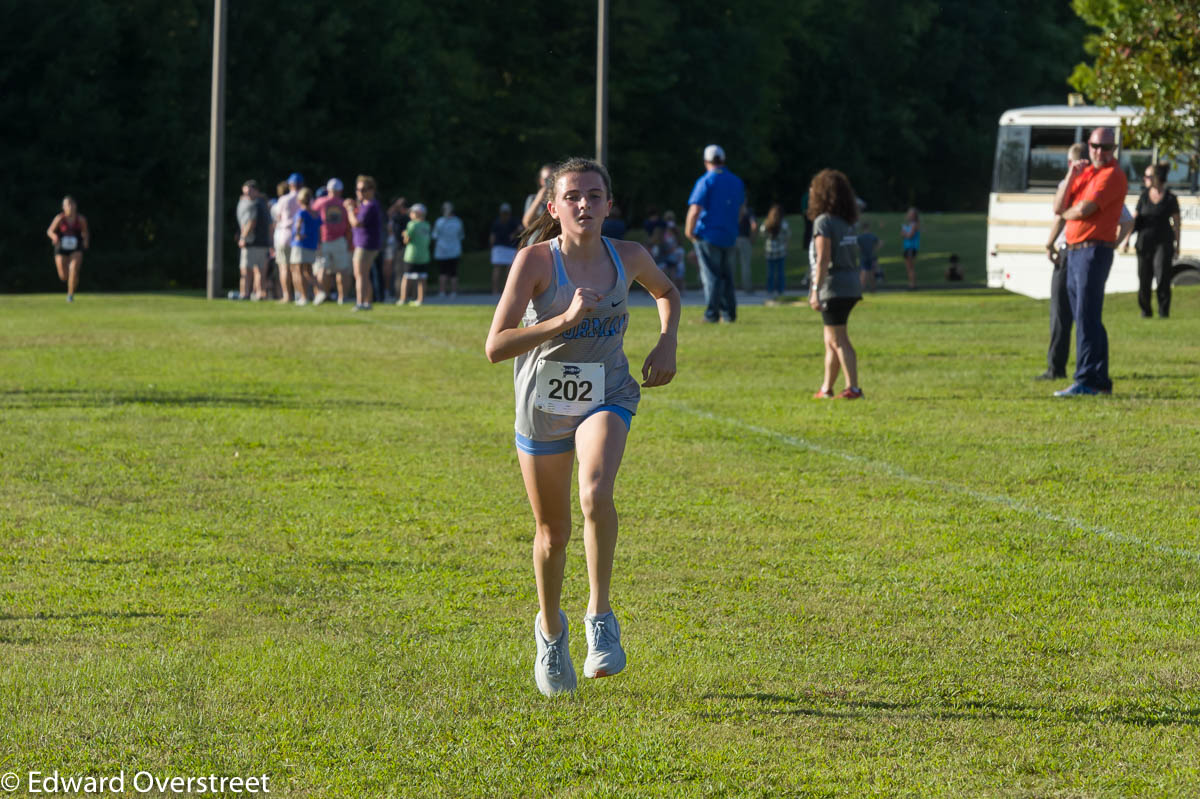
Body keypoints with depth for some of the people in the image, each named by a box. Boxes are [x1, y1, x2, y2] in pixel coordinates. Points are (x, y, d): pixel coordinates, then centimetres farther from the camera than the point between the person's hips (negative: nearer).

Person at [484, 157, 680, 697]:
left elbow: (667, 293, 17)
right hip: (543, 405, 0)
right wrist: (564, 320, -34)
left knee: (596, 494, -30)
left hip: (607, 398, 0)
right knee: (553, 532, 11)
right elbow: (495, 347, -25)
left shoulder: (628, 258, -8)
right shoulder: (536, 261, -18)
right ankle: (551, 631, 39)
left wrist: (666, 345, -1)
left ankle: (600, 616, -16)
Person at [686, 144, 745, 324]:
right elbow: (741, 207, 20)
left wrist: (689, 231, -7)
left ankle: (712, 313, -4)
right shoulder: (737, 181, 8)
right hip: (730, 236, 6)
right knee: (726, 275, 15)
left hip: (708, 235, -6)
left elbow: (695, 210, -19)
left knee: (711, 276, -2)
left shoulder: (706, 182, -12)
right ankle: (729, 312, 15)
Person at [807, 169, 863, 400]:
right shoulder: (847, 223, 13)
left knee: (839, 340, -5)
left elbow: (823, 260, -18)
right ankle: (826, 388, 20)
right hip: (851, 286, 8)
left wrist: (816, 290, -18)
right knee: (831, 340, 15)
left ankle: (853, 387, -9)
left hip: (834, 287, -8)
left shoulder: (823, 222, -11)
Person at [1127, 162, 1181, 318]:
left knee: (1162, 277, -9)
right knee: (1144, 278, 4)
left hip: (1164, 242, -3)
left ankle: (1163, 310, 1)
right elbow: (1134, 219, 8)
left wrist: (1177, 244, 5)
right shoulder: (1144, 196, 5)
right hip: (1145, 241, 3)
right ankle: (1145, 310, 18)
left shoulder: (1170, 198, -2)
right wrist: (1127, 239, 3)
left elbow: (1177, 223, 4)